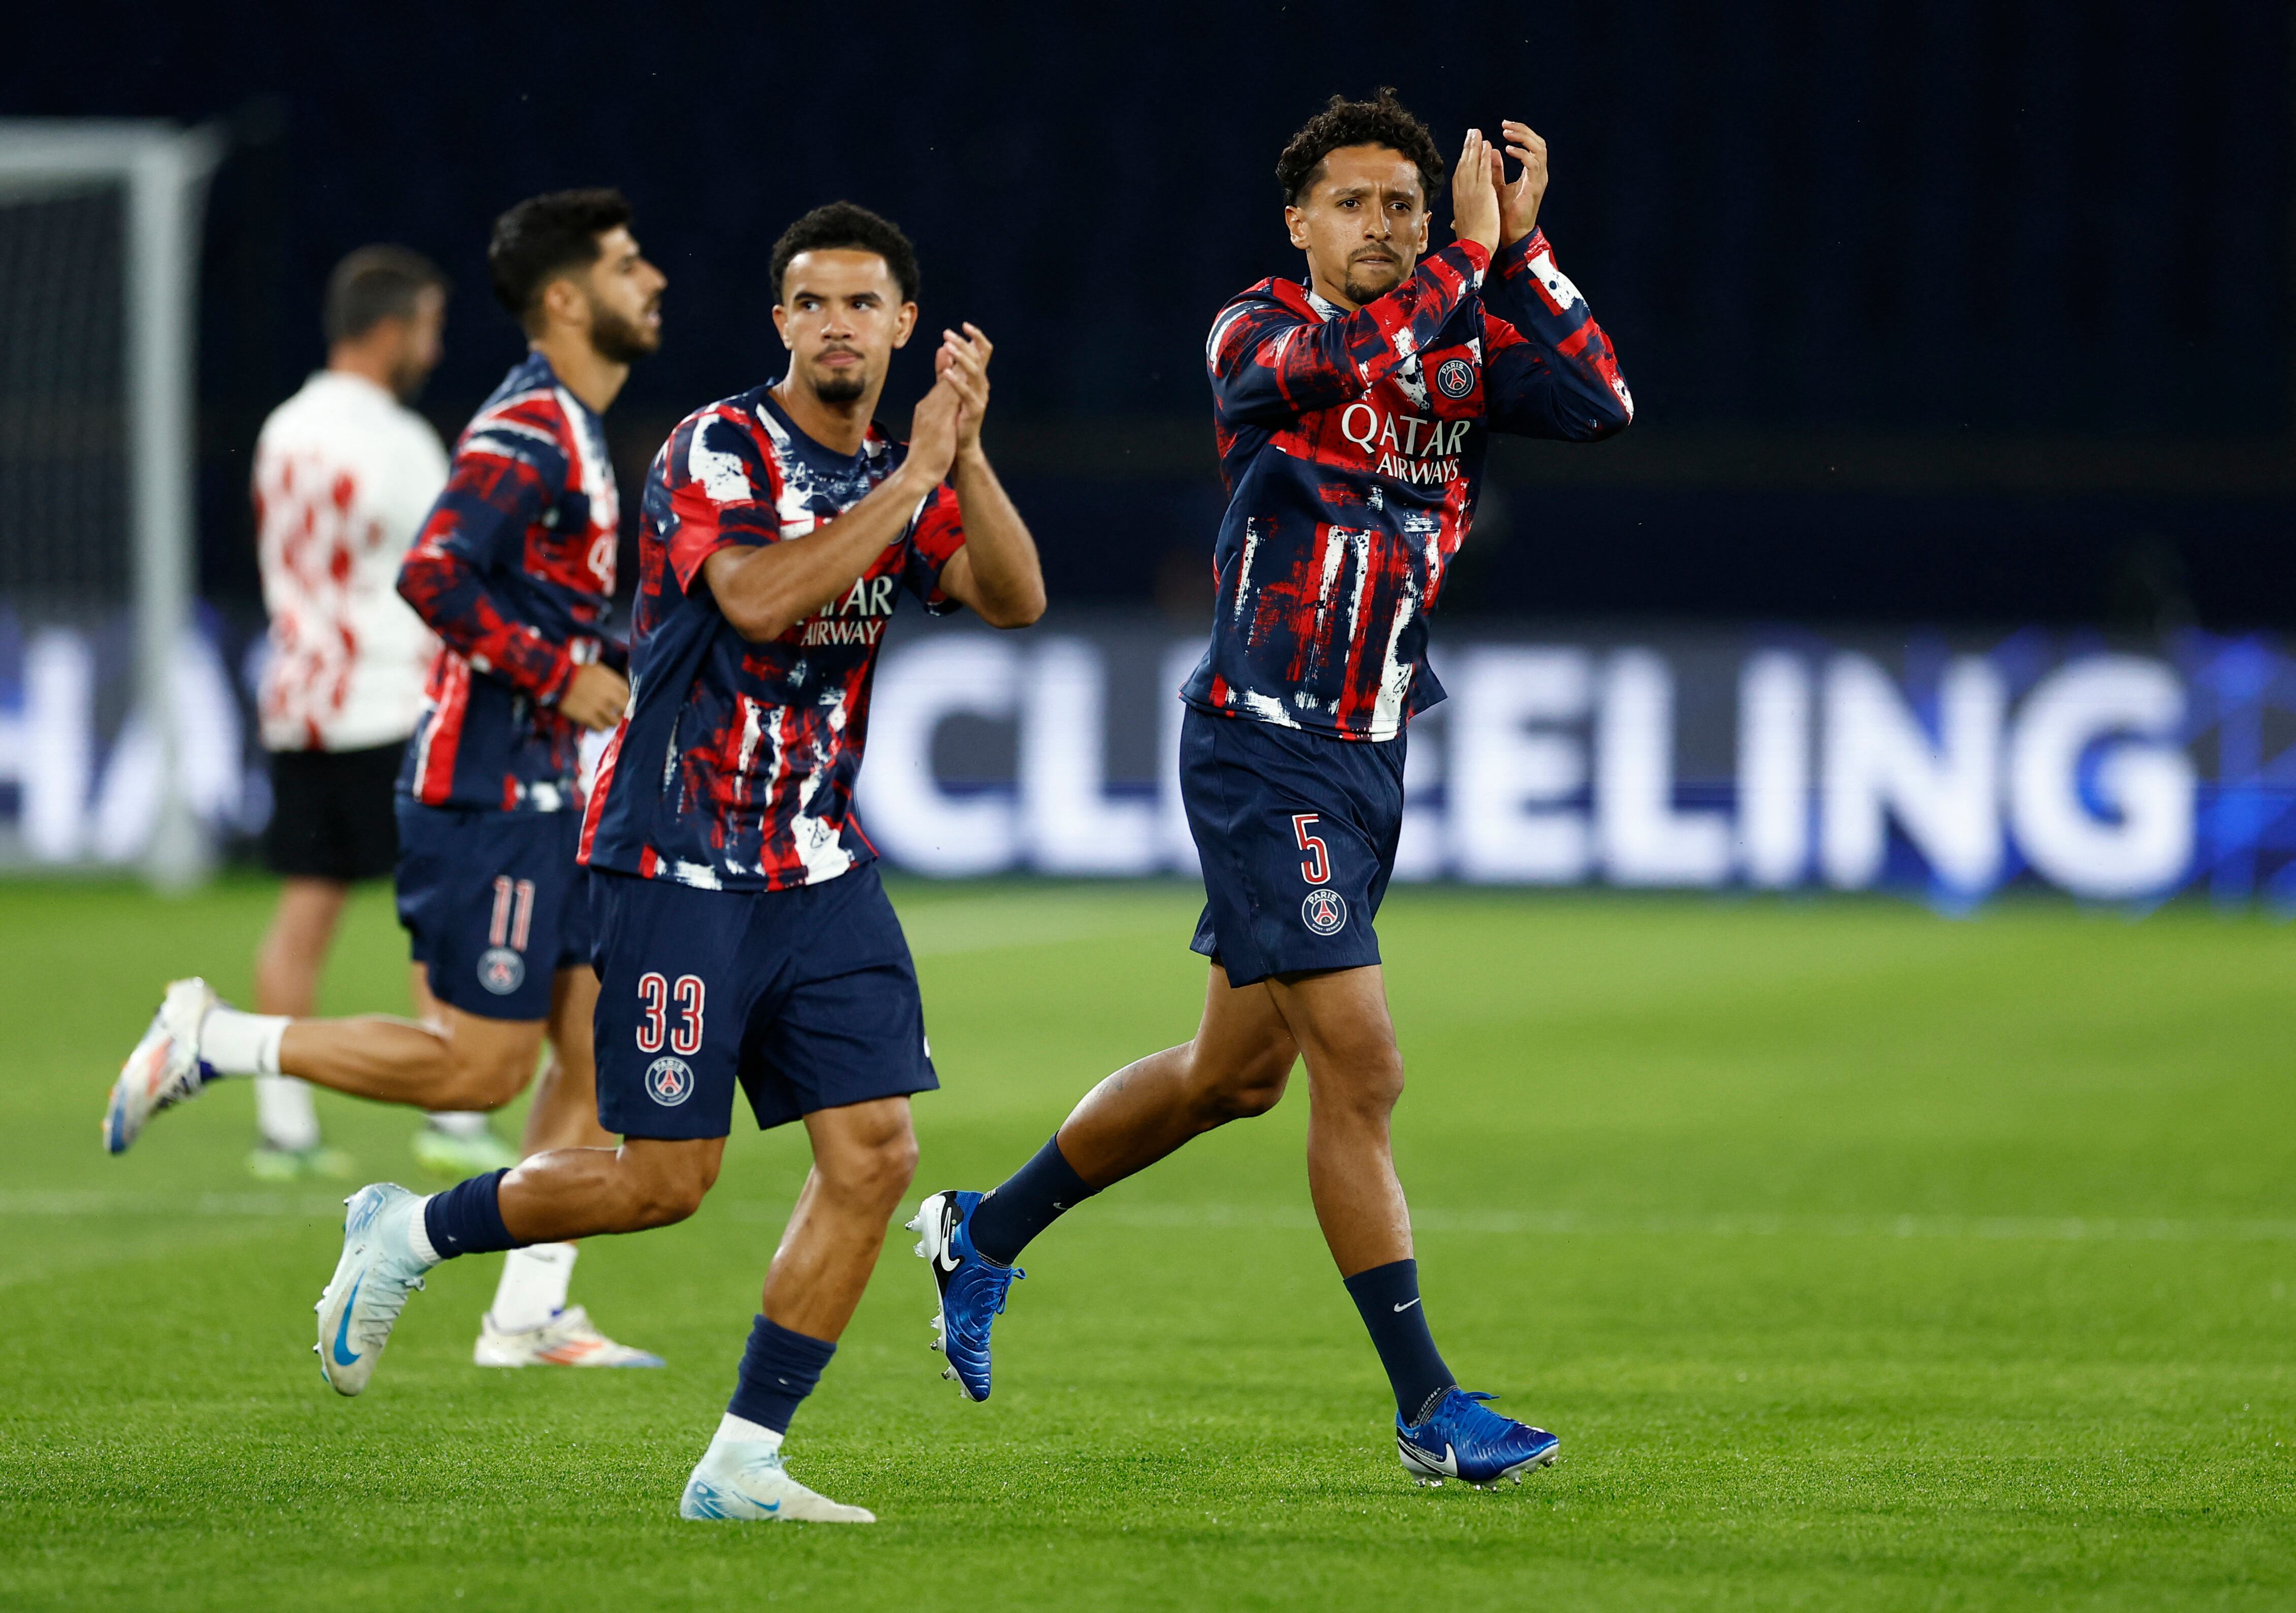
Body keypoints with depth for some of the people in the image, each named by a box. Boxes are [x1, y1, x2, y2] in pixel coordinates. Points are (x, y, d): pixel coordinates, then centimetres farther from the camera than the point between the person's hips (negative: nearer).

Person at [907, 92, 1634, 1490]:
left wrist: (1523, 245, -13)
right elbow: (1364, 361, -30)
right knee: (1360, 1070, -12)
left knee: (1236, 1074, 18)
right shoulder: (1257, 335, -9)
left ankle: (986, 1233, 37)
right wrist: (1475, 250, -21)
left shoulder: (1468, 349, 7)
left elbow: (1598, 405, -9)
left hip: (1369, 756, 7)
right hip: (1265, 753, -7)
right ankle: (1428, 1407, -7)